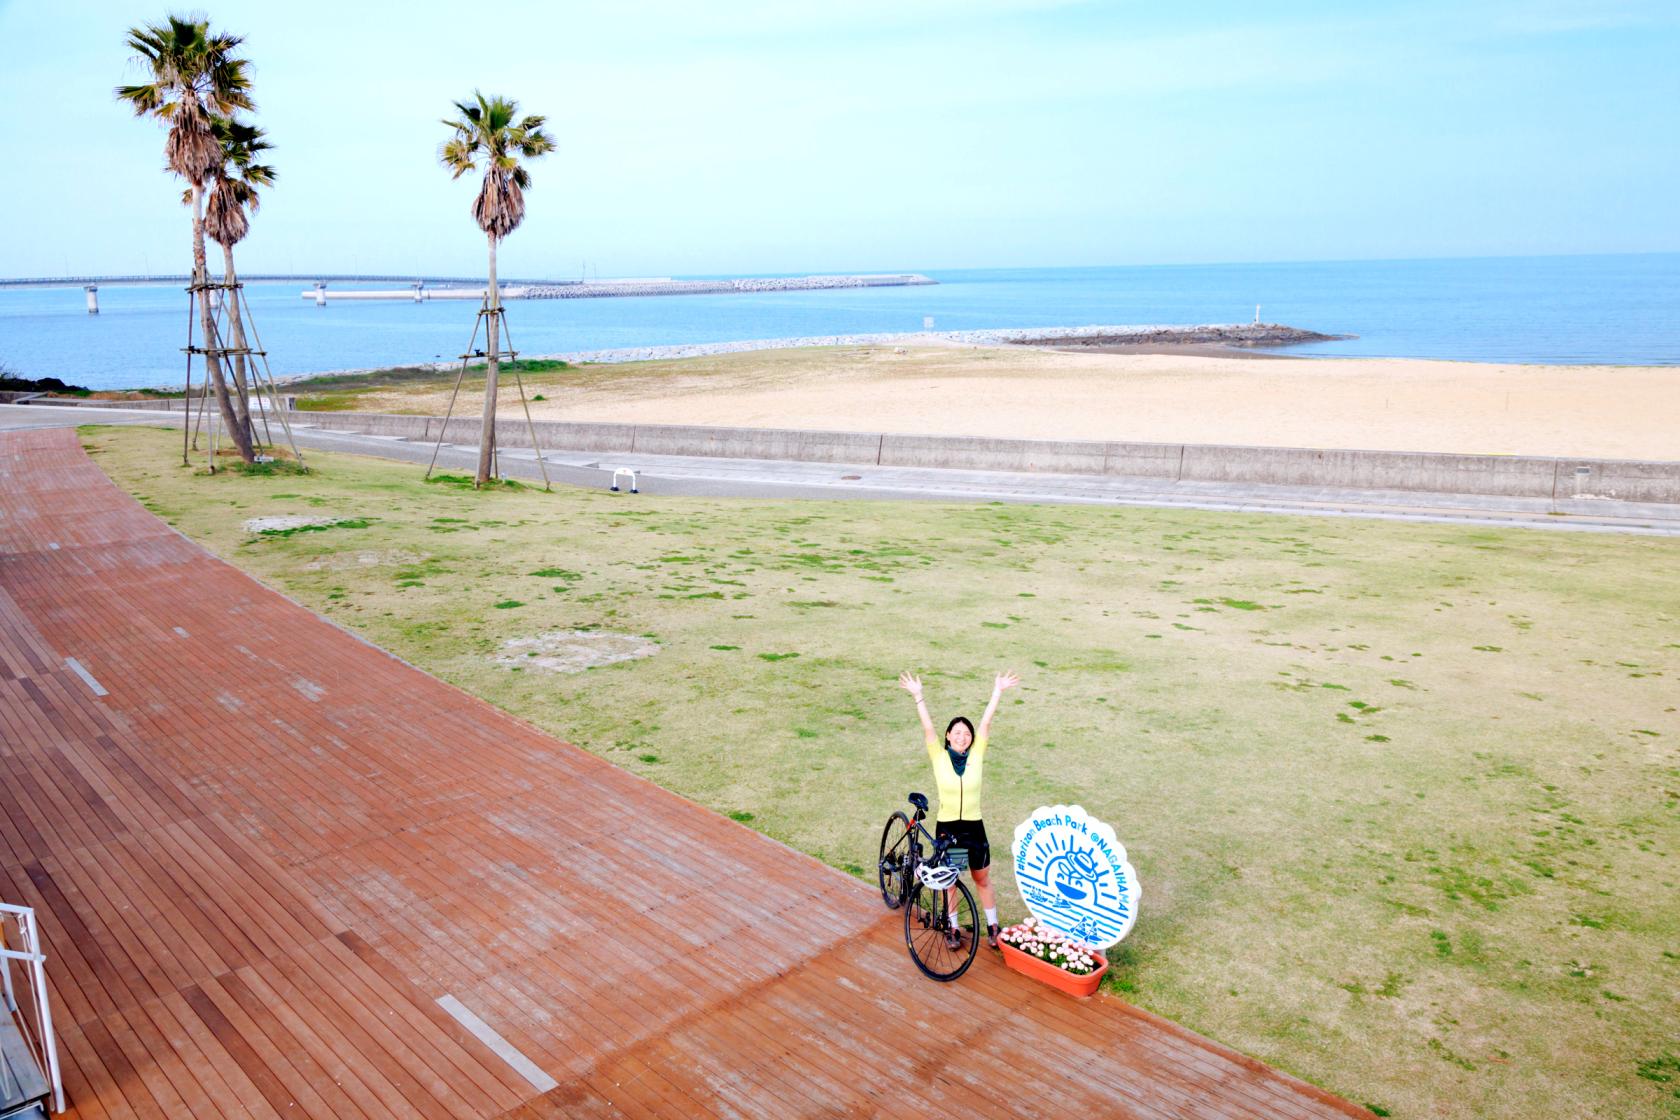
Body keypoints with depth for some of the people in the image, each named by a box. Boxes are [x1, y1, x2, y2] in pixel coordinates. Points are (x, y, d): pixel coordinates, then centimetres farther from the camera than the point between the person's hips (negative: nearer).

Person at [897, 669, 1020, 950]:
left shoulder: (976, 756, -5)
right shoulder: (939, 757, -8)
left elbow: (986, 723, -10)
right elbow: (927, 728, -16)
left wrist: (998, 691, -13)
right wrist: (917, 697, -24)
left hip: (974, 827, 1)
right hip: (946, 827, 0)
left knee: (982, 881, 14)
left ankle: (992, 926, 31)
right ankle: (953, 928, 32)